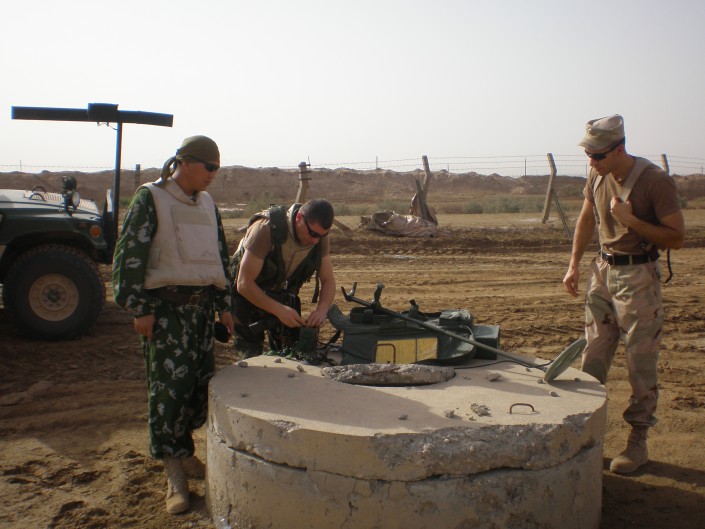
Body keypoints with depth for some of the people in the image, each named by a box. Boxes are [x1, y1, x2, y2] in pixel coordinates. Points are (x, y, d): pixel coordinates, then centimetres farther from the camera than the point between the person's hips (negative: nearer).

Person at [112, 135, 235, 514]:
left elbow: (221, 256, 19)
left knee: (200, 381, 7)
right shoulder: (150, 199, -6)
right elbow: (129, 256, -9)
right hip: (165, 305, -6)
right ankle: (174, 474, 0)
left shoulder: (206, 204, 14)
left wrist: (224, 305, 15)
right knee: (169, 384, -7)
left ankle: (180, 441, 30)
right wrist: (140, 309, -13)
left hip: (202, 304, 6)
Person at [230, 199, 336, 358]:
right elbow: (244, 284, -31)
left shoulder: (319, 237, -14)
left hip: (281, 297, 5)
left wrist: (322, 309, -25)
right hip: (248, 295, -5)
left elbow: (328, 280, -5)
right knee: (251, 358, -9)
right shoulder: (266, 228, -31)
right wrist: (279, 310, -38)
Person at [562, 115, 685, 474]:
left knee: (641, 363, 2)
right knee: (592, 359, 11)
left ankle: (638, 441, 14)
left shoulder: (655, 181, -17)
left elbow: (676, 238, -15)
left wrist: (630, 219, -24)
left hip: (639, 276, -6)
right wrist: (574, 264, 13)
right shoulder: (597, 178, 2)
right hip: (603, 270, 6)